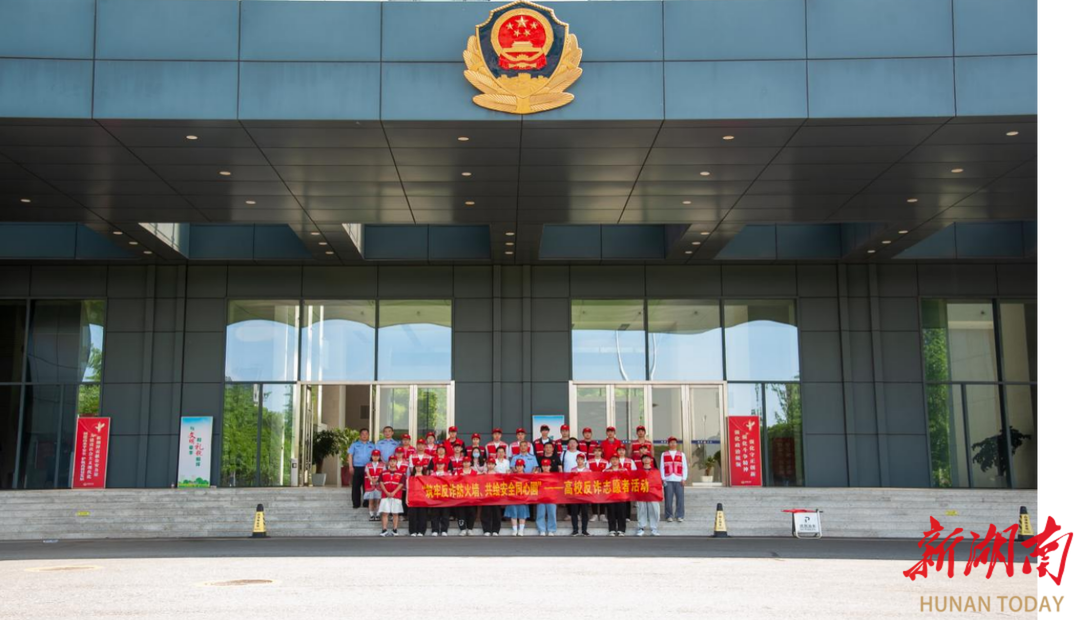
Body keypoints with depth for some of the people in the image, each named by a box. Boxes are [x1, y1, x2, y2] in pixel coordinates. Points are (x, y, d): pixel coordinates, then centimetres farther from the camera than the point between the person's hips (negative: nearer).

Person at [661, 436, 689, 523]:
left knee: (680, 498, -4)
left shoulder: (681, 454, 12)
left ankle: (680, 516, 3)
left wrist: (684, 479, -1)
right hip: (668, 480, 0)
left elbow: (685, 468, 9)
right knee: (668, 499, -3)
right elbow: (661, 467, 8)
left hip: (679, 480, 0)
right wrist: (663, 479, -2)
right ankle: (669, 516, 5)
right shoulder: (664, 455, 12)